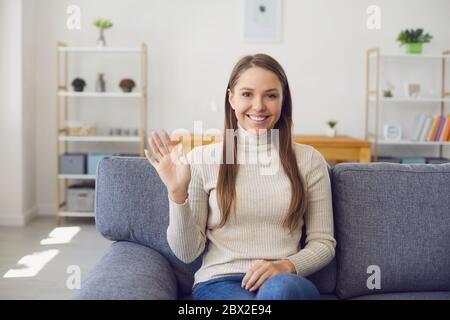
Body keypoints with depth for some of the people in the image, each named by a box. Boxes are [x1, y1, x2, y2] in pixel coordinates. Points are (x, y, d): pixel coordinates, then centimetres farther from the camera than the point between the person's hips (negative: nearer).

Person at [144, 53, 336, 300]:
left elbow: (323, 243, 10)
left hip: (286, 282, 1)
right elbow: (187, 253, 3)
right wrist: (177, 194, -13)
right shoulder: (202, 158, 5)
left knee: (281, 288, -36)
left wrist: (285, 266, -10)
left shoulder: (309, 160, 7)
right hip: (218, 282, 0)